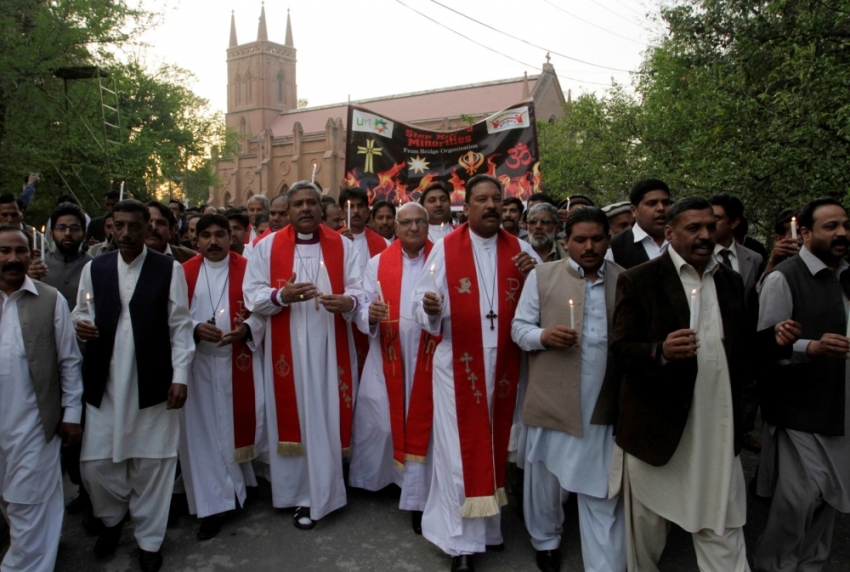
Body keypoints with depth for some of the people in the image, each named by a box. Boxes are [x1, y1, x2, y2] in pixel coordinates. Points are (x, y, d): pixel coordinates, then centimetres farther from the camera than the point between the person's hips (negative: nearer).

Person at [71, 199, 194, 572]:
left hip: (152, 383, -2)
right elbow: (80, 313, 16)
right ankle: (112, 518, 38)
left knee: (151, 463, 7)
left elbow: (180, 325, -2)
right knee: (95, 462, 7)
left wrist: (180, 375, -8)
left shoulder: (170, 269, -2)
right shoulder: (94, 268, 7)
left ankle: (148, 539, 26)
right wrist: (80, 325, -8)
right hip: (103, 383, 3)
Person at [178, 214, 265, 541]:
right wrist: (195, 328, -16)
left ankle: (241, 482, 31)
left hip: (240, 361, -1)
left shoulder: (247, 269, 1)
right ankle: (213, 503, 11)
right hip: (199, 363, 1)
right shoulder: (185, 272, 4)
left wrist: (246, 328, -18)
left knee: (243, 420, 5)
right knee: (202, 429, 2)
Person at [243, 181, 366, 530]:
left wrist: (347, 301, -24)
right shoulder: (266, 246, 4)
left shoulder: (342, 246, 5)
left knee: (327, 416, 4)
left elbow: (359, 291, -1)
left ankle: (320, 494, 19)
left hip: (330, 348, 0)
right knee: (293, 415, 6)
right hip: (287, 349, 0)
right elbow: (252, 296, -1)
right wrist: (281, 295, -21)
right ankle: (300, 493, 20)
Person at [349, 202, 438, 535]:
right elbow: (363, 313, 0)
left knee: (422, 424, 3)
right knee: (381, 420, 10)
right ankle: (382, 476, 35)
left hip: (428, 358, -1)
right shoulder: (378, 264, 4)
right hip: (388, 359, 1)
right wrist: (370, 314, -22)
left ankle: (418, 496, 16)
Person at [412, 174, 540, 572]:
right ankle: (462, 539, 16)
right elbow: (423, 301, -6)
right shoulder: (445, 249, -3)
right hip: (459, 364, -3)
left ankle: (488, 524, 33)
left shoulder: (520, 250, 5)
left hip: (503, 364, 3)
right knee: (461, 450, 3)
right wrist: (429, 306, -28)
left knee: (494, 444, 15)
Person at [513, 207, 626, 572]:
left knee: (603, 491, 6)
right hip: (552, 399, 0)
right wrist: (544, 335, -17)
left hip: (605, 404, 0)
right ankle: (546, 540, 42)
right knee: (546, 477, 17)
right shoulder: (542, 275, 3)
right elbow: (519, 327, 2)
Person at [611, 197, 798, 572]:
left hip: (719, 430, 4)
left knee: (723, 530, 8)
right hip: (657, 423, -3)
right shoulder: (638, 281, -6)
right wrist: (660, 352, -30)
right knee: (646, 526, 15)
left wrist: (773, 339, -5)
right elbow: (622, 351, -10)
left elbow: (741, 350, 15)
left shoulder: (731, 281, 11)